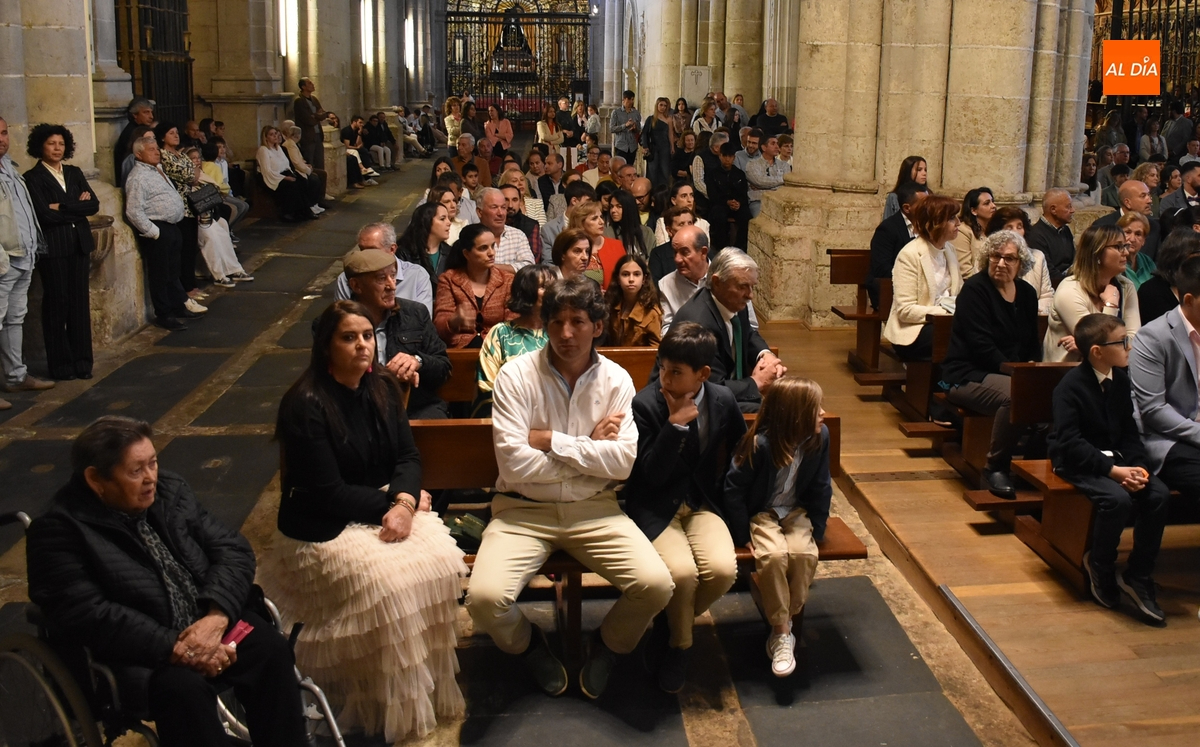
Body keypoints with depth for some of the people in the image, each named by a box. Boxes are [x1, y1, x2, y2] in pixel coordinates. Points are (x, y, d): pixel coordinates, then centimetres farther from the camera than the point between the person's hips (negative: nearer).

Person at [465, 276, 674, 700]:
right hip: (524, 510, -1)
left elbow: (623, 462, -9)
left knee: (656, 585, -21)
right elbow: (514, 464, -16)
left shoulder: (616, 380, 2)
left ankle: (609, 646, 15)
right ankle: (528, 646, 12)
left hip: (594, 509, 2)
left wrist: (552, 441, -14)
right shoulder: (517, 376, -7)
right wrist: (590, 448, -8)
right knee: (484, 597, -26)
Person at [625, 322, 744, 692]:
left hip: (701, 504, 4)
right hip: (655, 508, -3)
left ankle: (669, 625, 8)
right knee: (682, 571, -29)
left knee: (723, 570, -23)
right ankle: (680, 644, 5)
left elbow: (740, 449, 18)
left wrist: (724, 492, 13)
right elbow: (651, 475, -17)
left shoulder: (722, 400, -2)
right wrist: (676, 423, -25)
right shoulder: (645, 403, -14)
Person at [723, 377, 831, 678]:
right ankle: (783, 633, -17)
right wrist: (744, 535, -12)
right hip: (761, 514, -3)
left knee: (804, 554, -27)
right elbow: (734, 488, -14)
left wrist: (817, 531, -2)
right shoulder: (759, 444, -24)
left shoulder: (819, 437, -11)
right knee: (773, 556, -31)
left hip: (796, 512, 4)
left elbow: (821, 489, 1)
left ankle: (782, 620, -7)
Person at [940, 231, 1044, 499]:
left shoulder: (1027, 293, 13)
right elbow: (981, 345, -16)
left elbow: (1033, 344, 17)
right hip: (968, 375, -6)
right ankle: (995, 468, -17)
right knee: (1016, 394, -35)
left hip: (1009, 374, 6)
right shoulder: (975, 289, -8)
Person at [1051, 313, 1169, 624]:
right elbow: (1070, 442, -22)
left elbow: (1129, 432, 9)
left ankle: (1138, 578, -6)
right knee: (1117, 498, -32)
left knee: (1159, 494, -18)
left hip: (1115, 458, 7)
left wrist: (1137, 465, -10)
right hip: (1077, 462, -7)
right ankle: (1100, 567, -4)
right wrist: (1113, 470, -28)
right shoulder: (1070, 386, -16)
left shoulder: (1120, 379, 5)